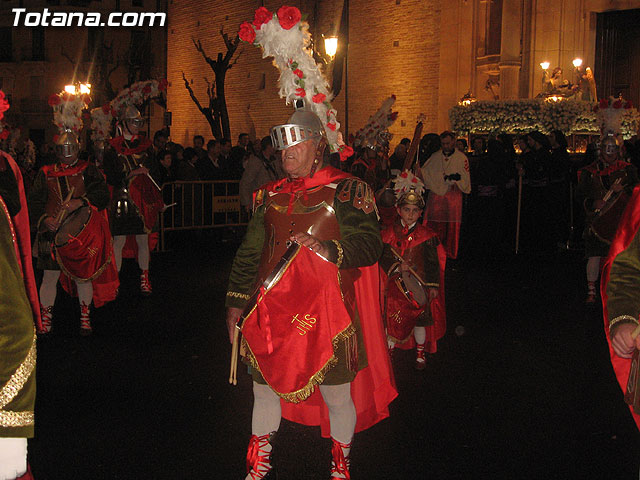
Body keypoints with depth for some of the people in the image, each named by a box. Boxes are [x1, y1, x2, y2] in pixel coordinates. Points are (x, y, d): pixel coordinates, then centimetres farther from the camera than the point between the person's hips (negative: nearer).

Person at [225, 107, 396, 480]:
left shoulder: (347, 192, -3)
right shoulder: (271, 195, 12)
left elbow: (370, 245, -13)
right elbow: (250, 252, 16)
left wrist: (329, 250, -29)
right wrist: (237, 300, 13)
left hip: (326, 315, -4)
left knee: (337, 395, 7)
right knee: (265, 390, 14)